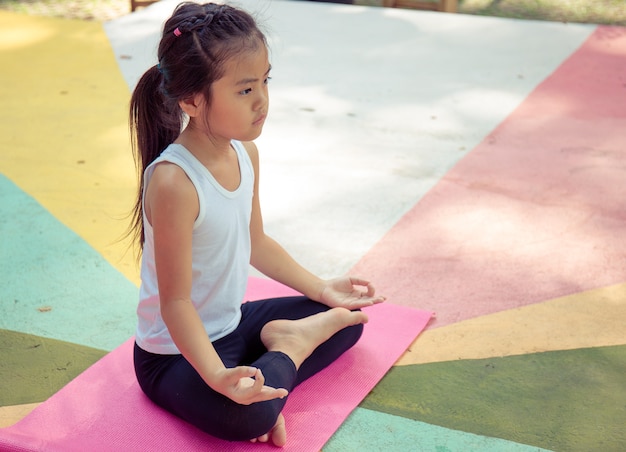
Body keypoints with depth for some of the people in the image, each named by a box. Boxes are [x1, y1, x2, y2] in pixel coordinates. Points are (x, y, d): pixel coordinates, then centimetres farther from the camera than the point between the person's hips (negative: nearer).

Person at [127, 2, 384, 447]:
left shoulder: (245, 152, -4)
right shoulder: (172, 181, -30)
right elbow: (175, 302, -27)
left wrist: (322, 288, 11)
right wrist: (217, 376, -38)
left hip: (233, 322, 8)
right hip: (176, 354, -8)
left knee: (348, 317, 12)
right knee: (245, 416, -35)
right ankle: (291, 348, -8)